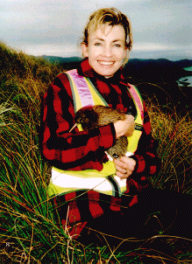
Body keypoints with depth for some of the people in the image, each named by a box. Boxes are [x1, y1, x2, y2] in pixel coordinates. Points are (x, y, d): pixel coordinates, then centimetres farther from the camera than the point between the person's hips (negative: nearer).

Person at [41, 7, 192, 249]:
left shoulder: (131, 94, 17)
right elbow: (53, 148, -12)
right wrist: (113, 131, -13)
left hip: (131, 193, 6)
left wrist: (135, 164, -7)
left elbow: (150, 152, 18)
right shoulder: (64, 87, 1)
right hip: (82, 199, -5)